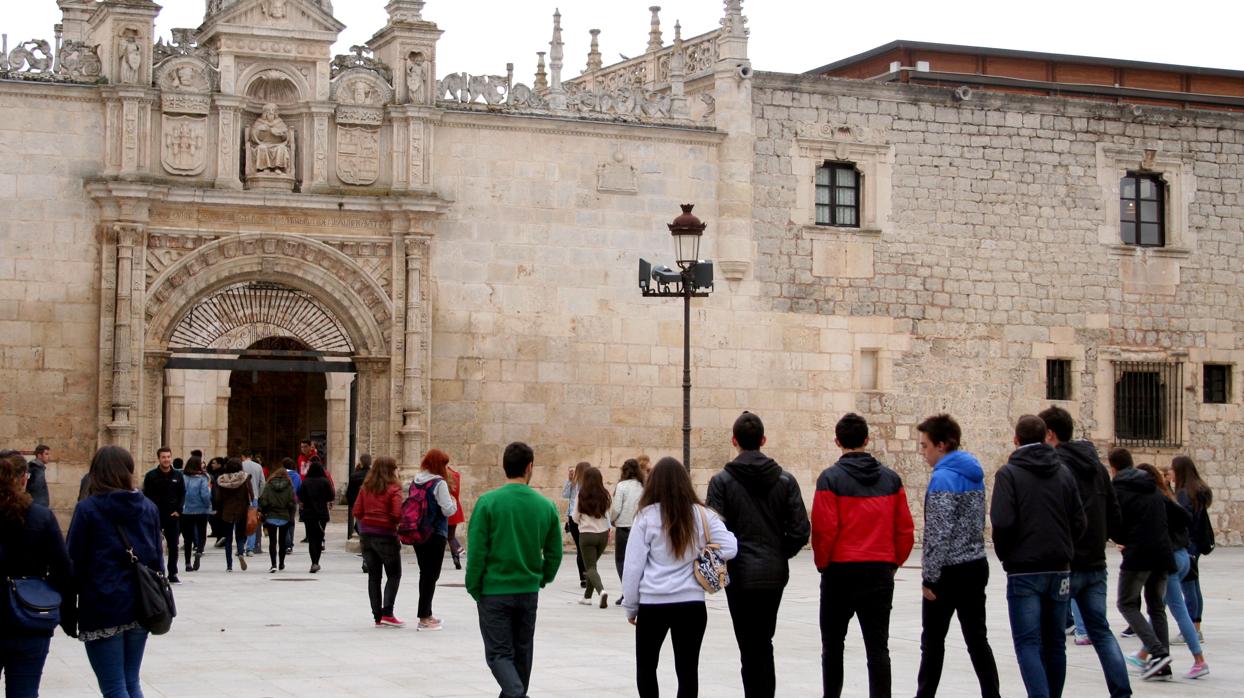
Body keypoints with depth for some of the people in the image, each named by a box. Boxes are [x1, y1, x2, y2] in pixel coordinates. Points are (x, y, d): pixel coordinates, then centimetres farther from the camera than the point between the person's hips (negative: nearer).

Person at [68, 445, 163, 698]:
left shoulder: (87, 509, -7)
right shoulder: (149, 507, 6)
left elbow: (74, 562, -7)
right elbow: (157, 557, 10)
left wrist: (67, 608, 0)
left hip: (102, 607, -5)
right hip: (141, 607, 5)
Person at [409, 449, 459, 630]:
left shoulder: (415, 483, 6)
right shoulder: (439, 483, -15)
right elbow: (448, 510, -17)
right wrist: (454, 502, 4)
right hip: (435, 534, -7)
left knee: (425, 573, 16)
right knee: (432, 575, -2)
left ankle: (427, 614, 23)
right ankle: (424, 619, -3)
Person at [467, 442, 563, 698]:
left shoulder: (487, 502, -11)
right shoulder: (545, 506, -1)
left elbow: (476, 551, -11)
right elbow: (555, 553, 4)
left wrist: (474, 588, -1)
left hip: (494, 591, -3)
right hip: (528, 591, 3)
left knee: (499, 653, 0)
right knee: (522, 652, 18)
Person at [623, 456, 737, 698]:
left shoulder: (647, 517, -6)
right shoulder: (702, 516, -1)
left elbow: (633, 566, -3)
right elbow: (729, 549, -3)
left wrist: (631, 606, 7)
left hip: (653, 604, -1)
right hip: (691, 604, 1)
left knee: (646, 666, 16)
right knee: (687, 670, 4)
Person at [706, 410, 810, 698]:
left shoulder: (722, 481, -8)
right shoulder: (784, 480, 1)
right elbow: (800, 531, -3)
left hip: (740, 575, -4)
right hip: (775, 574, 4)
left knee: (751, 648, 0)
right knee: (764, 643, 18)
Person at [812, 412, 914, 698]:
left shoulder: (830, 478, -8)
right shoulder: (891, 479, 4)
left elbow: (824, 529, -12)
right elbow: (905, 530, 3)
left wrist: (822, 564, 3)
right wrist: (893, 563, 14)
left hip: (841, 570, -3)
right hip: (881, 572, 3)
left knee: (833, 643, 13)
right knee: (878, 646, 4)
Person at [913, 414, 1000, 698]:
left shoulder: (943, 478, -16)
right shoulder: (974, 474, 10)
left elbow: (939, 534, -20)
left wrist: (929, 578, -14)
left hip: (949, 571, -7)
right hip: (976, 567, 8)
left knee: (933, 641, 4)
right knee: (977, 639, 7)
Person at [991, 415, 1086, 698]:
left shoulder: (1009, 473, -6)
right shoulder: (1064, 473, 8)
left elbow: (1003, 522, -15)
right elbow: (1079, 521, 5)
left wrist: (1004, 554, 1)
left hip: (1024, 571, -5)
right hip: (1059, 569, 5)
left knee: (1028, 643, -6)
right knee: (1055, 642, 13)